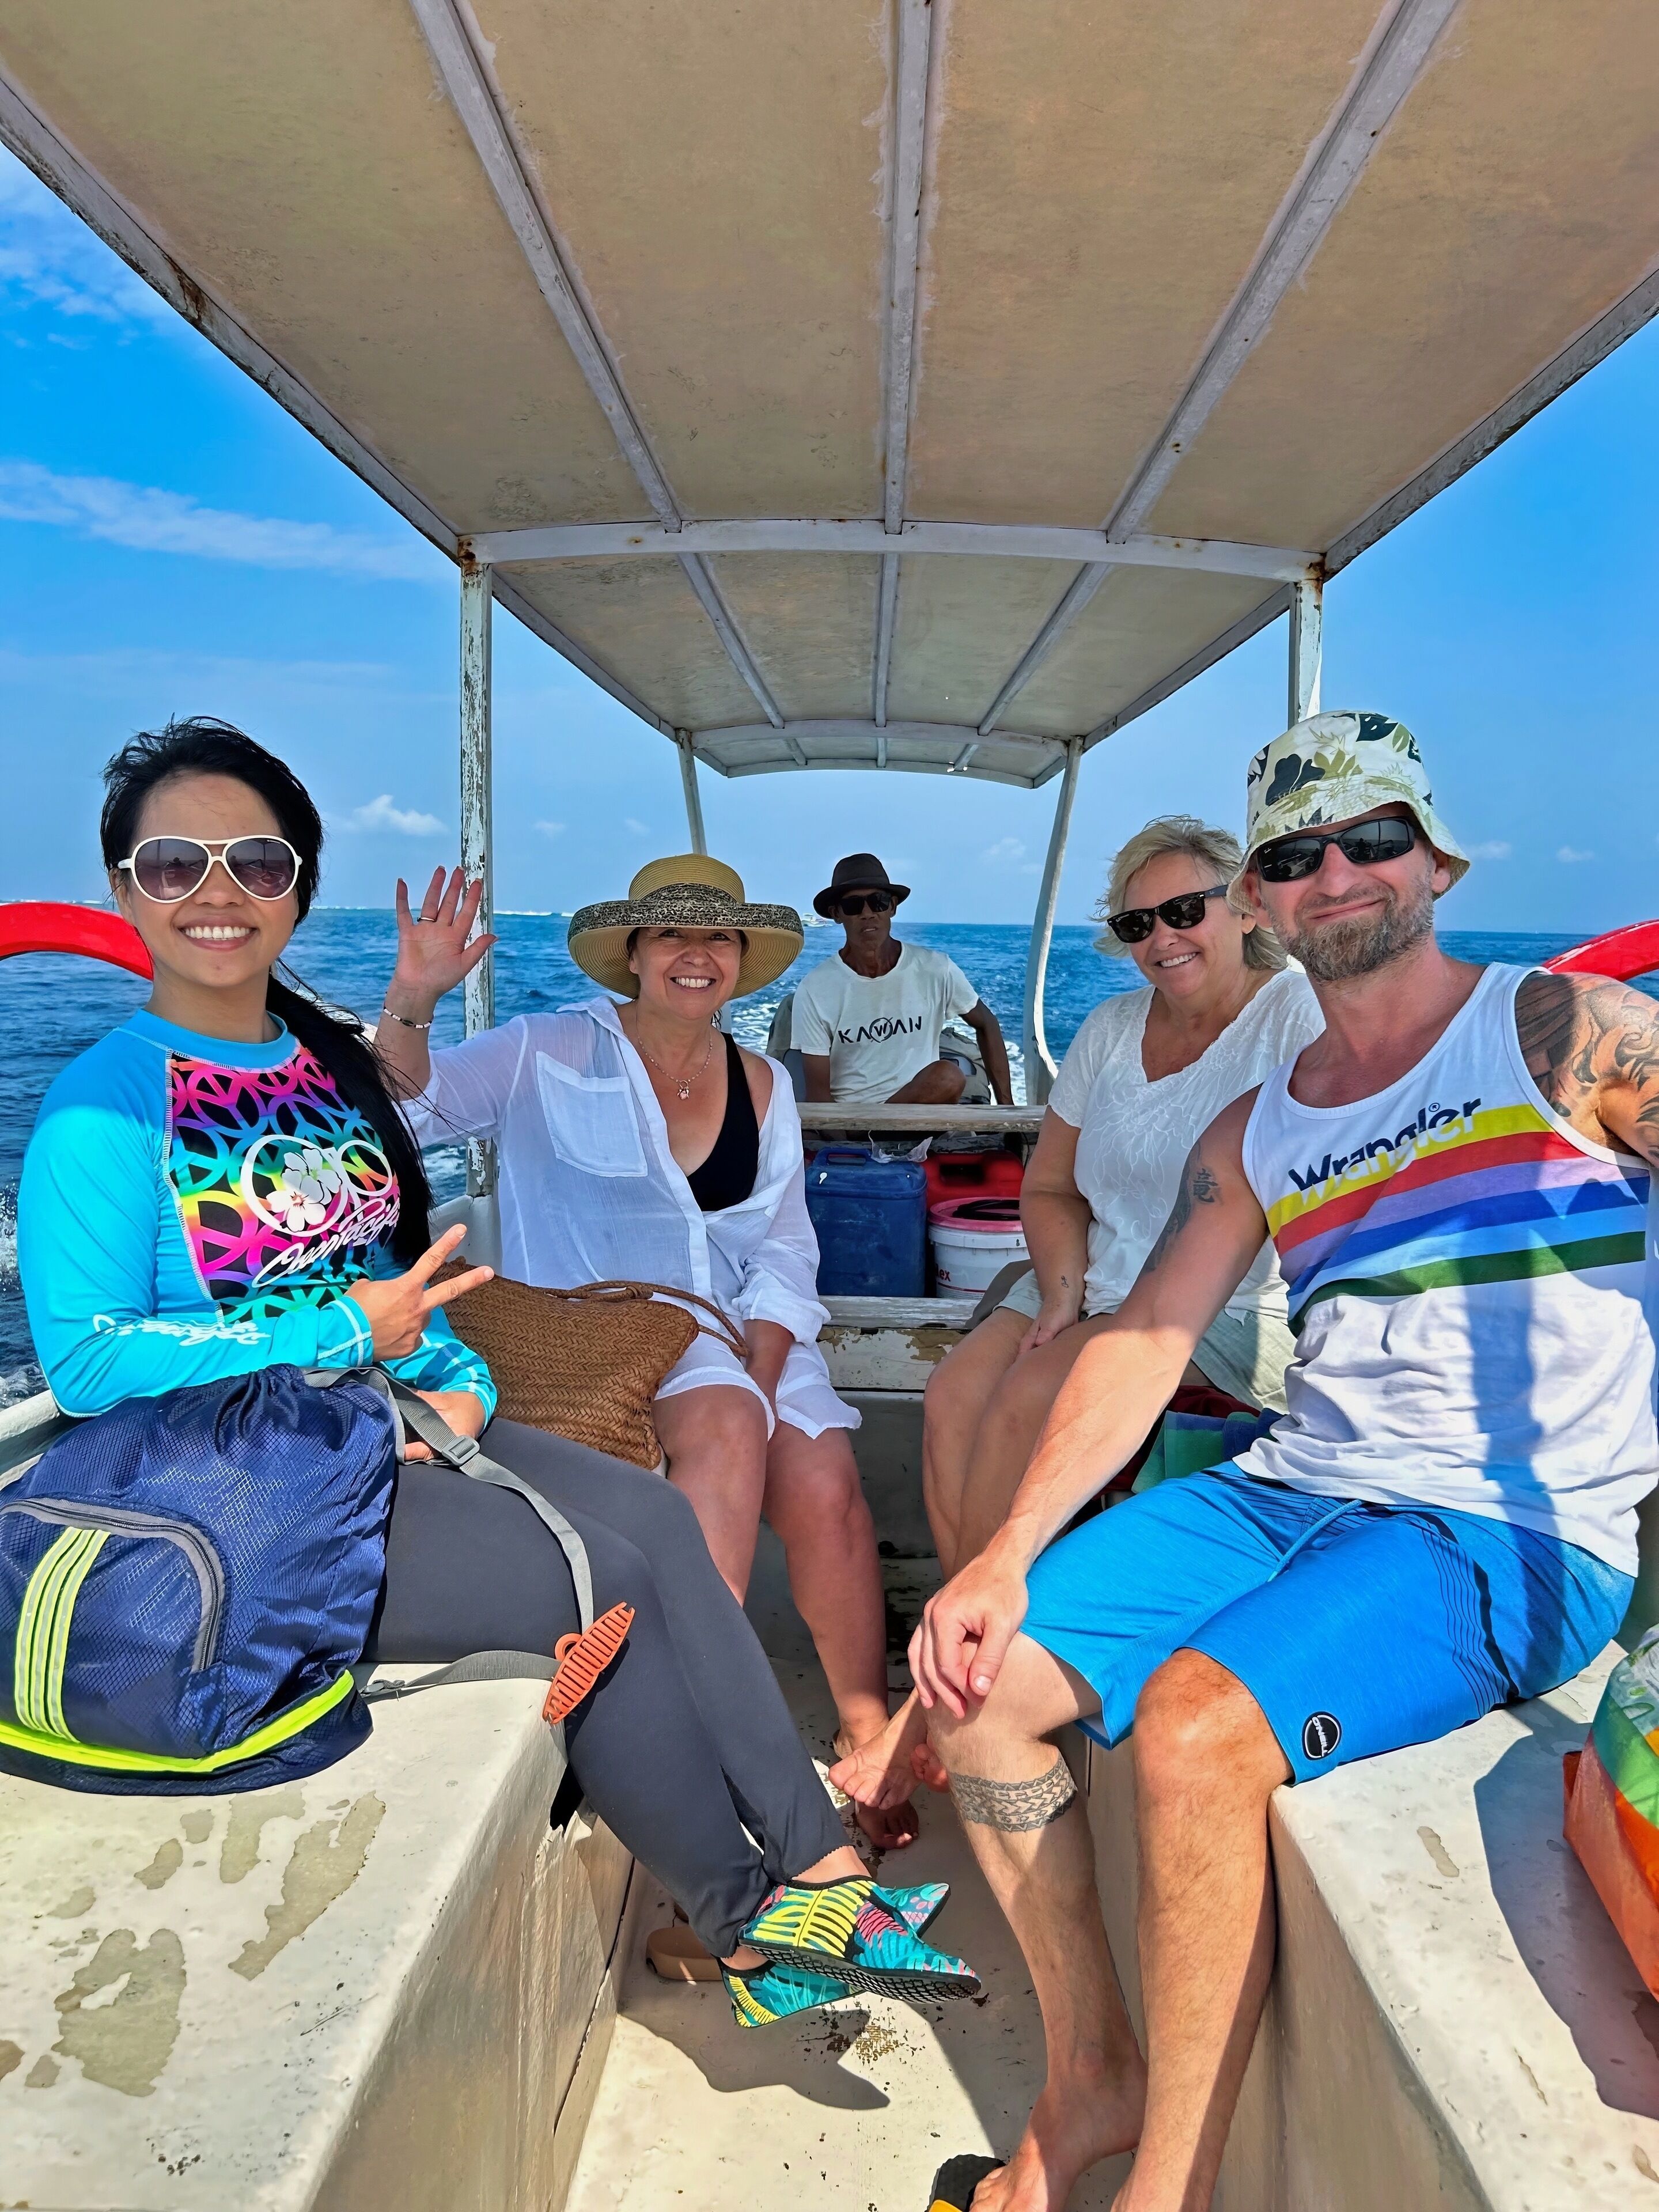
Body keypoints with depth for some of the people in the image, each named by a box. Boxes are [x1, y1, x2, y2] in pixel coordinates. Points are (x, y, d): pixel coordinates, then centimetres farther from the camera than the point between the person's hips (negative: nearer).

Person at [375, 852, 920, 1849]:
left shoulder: (763, 1086, 13)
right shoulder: (551, 1055, 2)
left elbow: (783, 1257, 8)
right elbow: (406, 1107, -8)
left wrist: (756, 1376, -8)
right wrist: (413, 1000, -27)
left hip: (745, 1345, 4)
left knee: (826, 1486, -20)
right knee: (726, 1427, -32)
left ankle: (870, 1737, -1)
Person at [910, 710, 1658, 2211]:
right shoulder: (1255, 1132, 13)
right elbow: (1145, 1344, 8)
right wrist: (1010, 1555, -1)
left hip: (1515, 1538, -6)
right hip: (1286, 1492, 6)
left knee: (1197, 1722, -30)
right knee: (972, 1675, -5)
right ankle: (1090, 2074, 14)